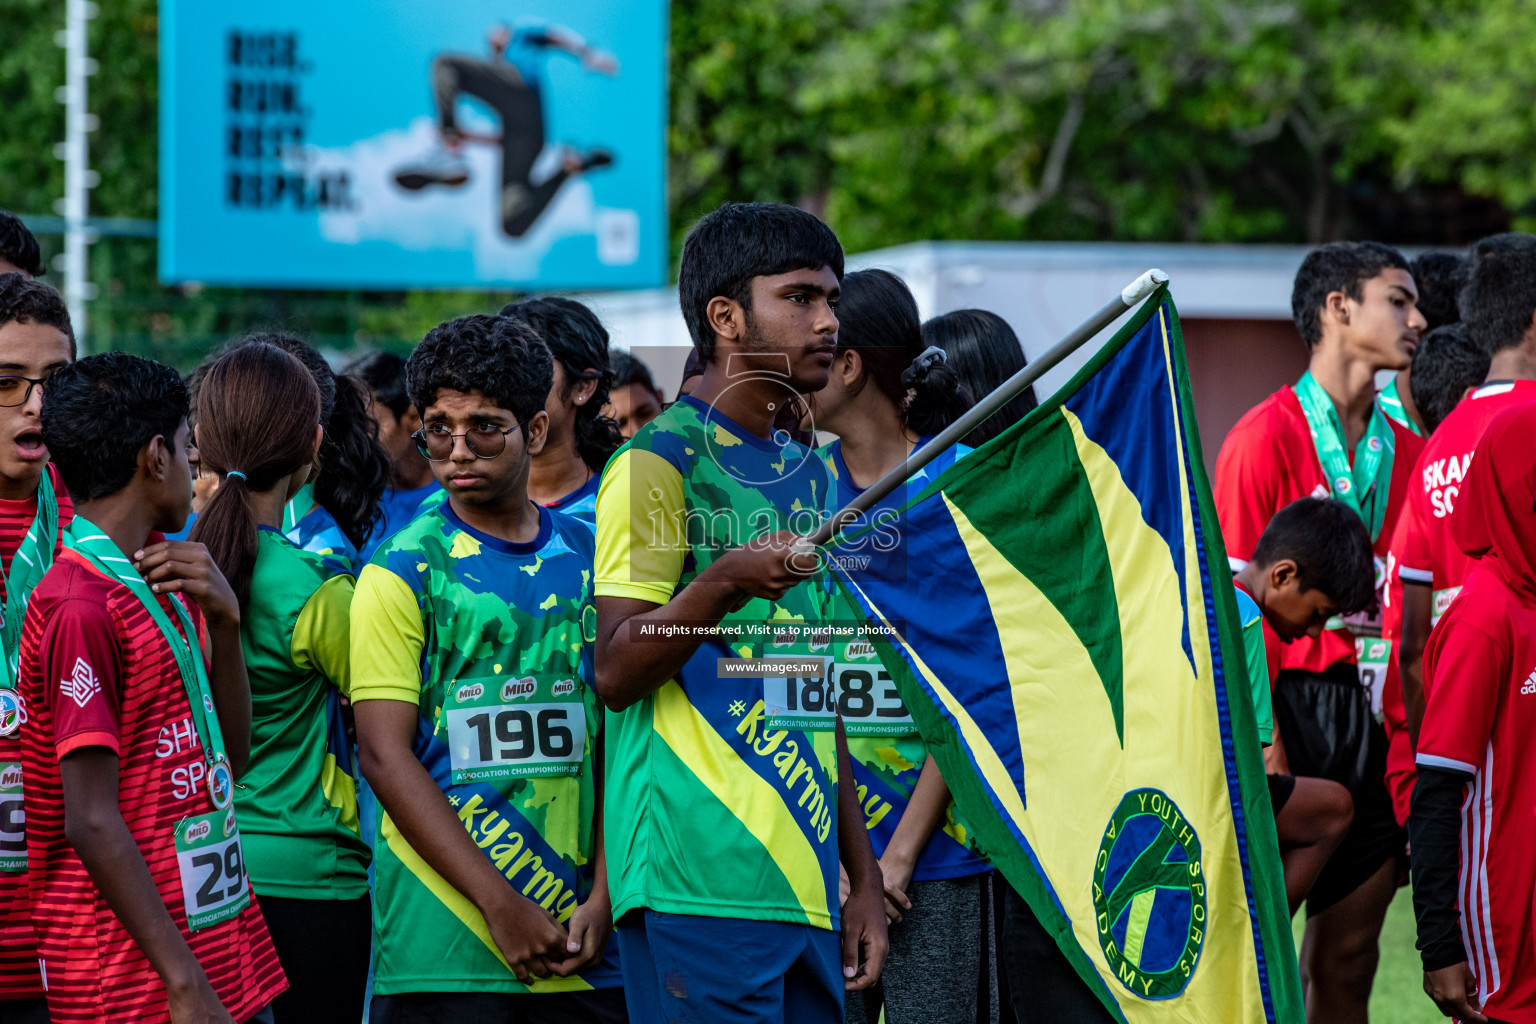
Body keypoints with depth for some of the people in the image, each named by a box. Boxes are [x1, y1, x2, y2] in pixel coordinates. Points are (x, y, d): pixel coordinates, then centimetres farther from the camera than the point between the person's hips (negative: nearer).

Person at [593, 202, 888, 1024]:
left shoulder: (807, 474, 19)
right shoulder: (661, 460, -5)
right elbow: (614, 672, -11)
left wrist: (863, 877, 18)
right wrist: (724, 582, -27)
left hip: (804, 886, 8)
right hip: (699, 886, -8)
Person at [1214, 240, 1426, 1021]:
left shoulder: (1405, 450, 12)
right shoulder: (1267, 436, -6)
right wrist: (1260, 737, -15)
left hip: (1378, 717, 6)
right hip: (1294, 700, -6)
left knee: (1347, 956, 7)